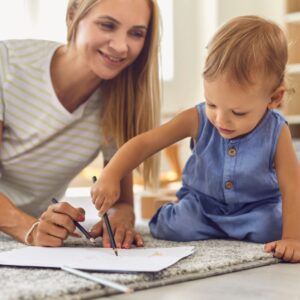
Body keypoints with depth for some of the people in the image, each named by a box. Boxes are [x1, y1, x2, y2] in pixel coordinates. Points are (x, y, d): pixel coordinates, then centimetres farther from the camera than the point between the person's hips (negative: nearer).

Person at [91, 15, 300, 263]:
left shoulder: (276, 133, -19)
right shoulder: (198, 120, -18)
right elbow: (143, 143, -16)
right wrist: (110, 177, -31)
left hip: (256, 210, 0)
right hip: (200, 205, 1)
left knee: (269, 228, -30)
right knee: (171, 227, -25)